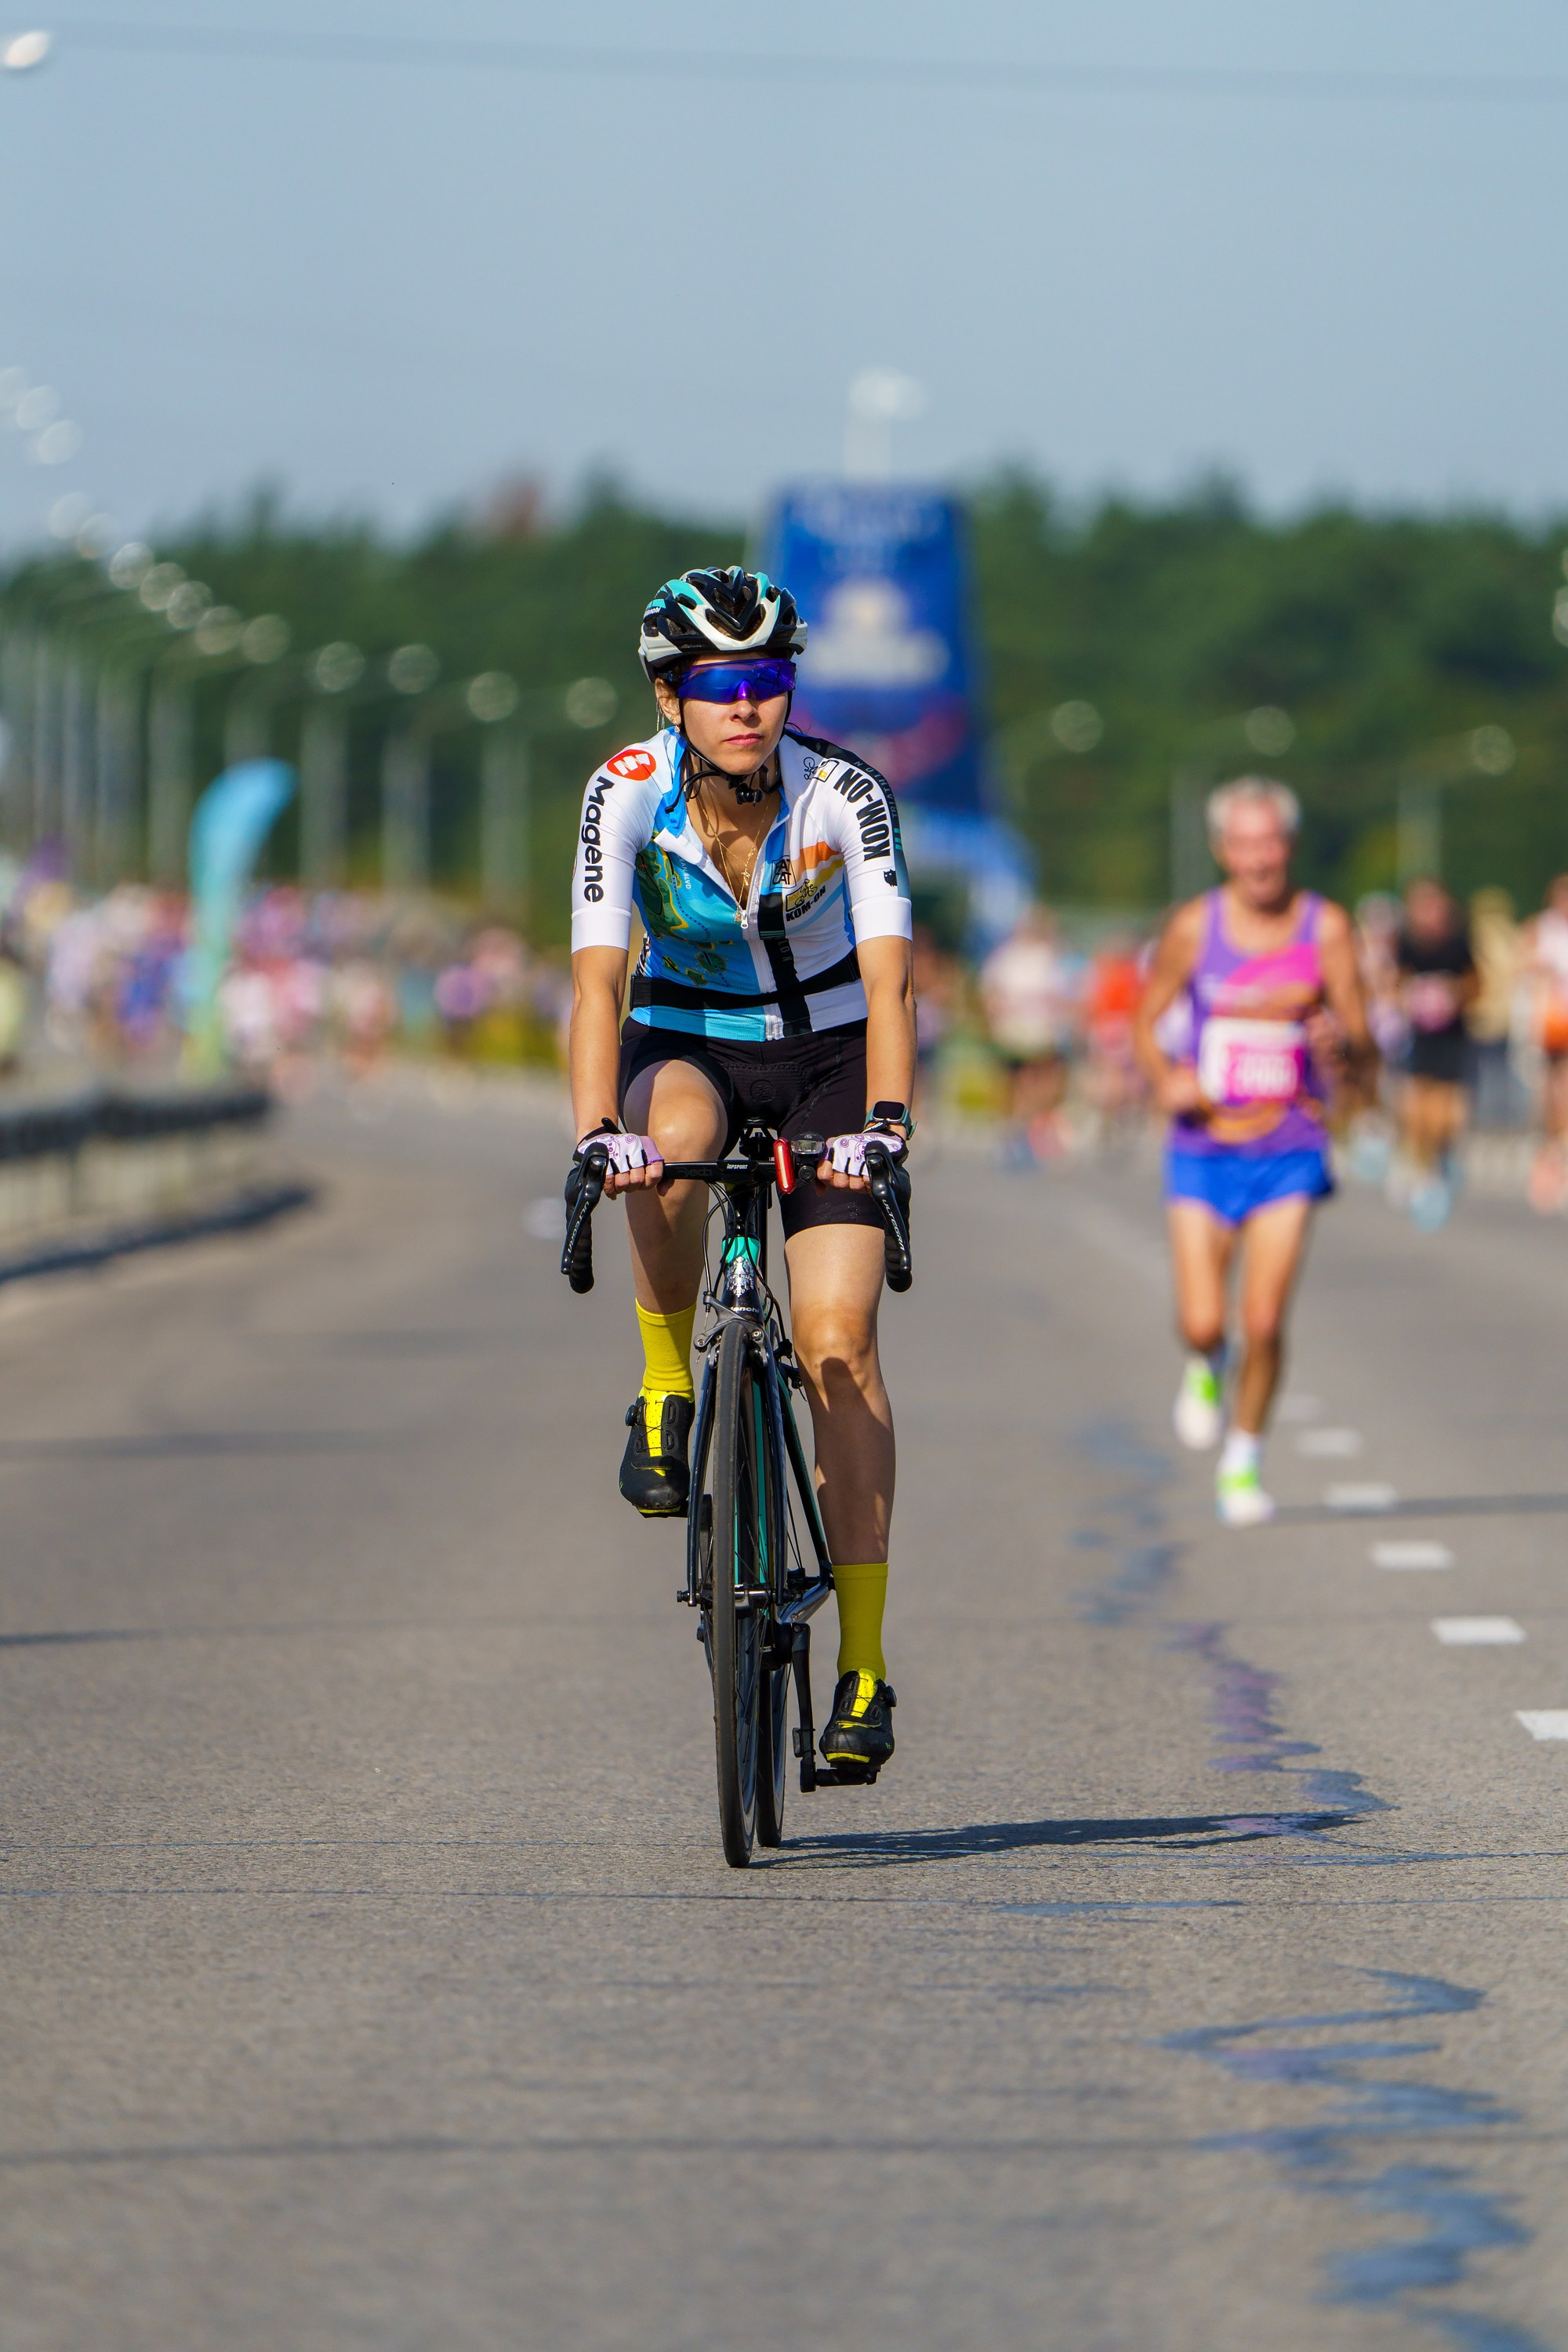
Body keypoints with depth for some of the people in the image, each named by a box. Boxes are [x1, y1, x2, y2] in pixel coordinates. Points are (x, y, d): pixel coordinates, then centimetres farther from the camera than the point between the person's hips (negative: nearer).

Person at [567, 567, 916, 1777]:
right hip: (685, 1047, 0)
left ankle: (864, 1665, -12)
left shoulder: (843, 792, -21)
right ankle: (666, 1395, -14)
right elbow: (598, 975, -27)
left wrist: (885, 1118, -44)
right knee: (671, 1143, -38)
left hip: (824, 1054, 0)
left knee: (838, 1344, -13)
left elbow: (887, 974, -28)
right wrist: (597, 1130, -42)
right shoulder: (627, 792, -20)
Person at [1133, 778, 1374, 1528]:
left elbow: (1365, 1050, -4)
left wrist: (1342, 1045, -28)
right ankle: (1204, 1369, 32)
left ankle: (1243, 1462, 14)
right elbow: (1146, 1019, 8)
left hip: (1288, 1151, 0)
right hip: (1204, 1150, 0)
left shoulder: (1326, 927, -5)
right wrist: (1165, 1079, -12)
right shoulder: (1194, 926, -4)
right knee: (1202, 1321, -7)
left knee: (1264, 1322, -8)